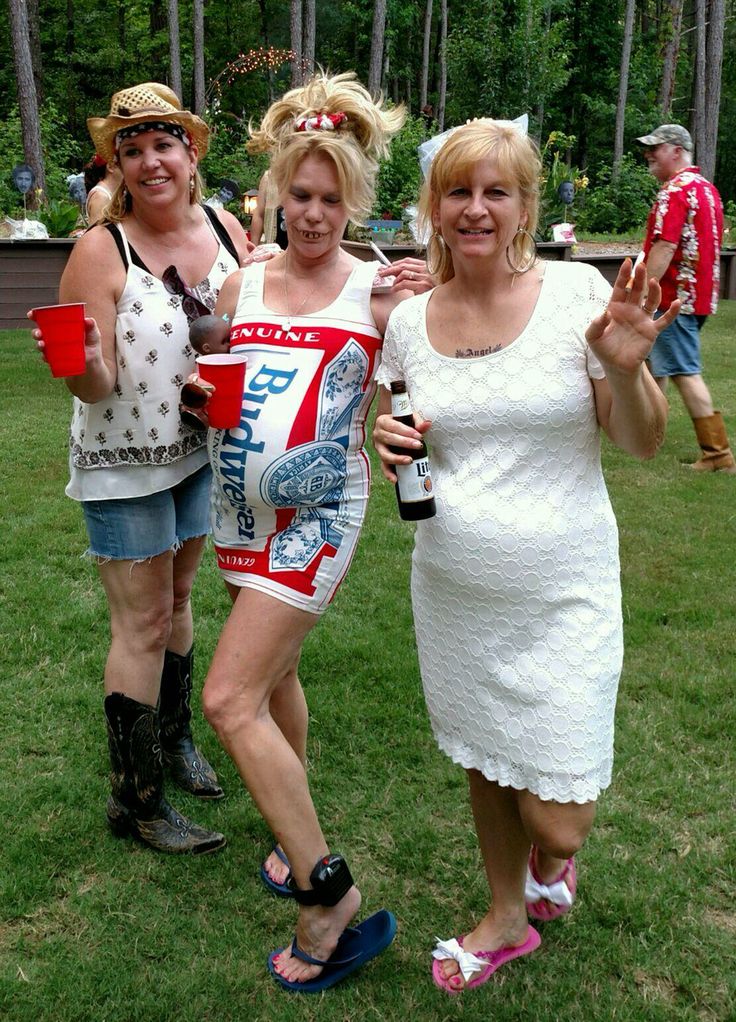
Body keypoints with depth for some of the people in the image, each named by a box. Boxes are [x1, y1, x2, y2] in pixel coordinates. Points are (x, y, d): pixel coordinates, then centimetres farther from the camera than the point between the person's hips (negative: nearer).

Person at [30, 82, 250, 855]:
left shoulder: (226, 231, -4)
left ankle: (173, 737, 41)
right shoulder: (101, 249, -18)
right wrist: (81, 364, -40)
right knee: (143, 625, 1)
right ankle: (134, 800, 17)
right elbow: (95, 389, -19)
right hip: (123, 462, -5)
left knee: (178, 596, 20)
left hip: (201, 449, 5)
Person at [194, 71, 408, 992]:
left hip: (315, 510, -6)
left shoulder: (376, 293, -5)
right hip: (240, 503, 6)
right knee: (271, 672, 18)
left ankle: (327, 892, 1)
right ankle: (299, 832, 41)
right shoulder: (241, 285, 9)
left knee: (229, 699, -12)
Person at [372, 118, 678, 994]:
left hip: (561, 595, -3)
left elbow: (643, 443, -6)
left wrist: (624, 369, -26)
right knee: (484, 766, 19)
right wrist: (389, 444, -9)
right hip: (452, 591, 4)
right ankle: (506, 916, 46)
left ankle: (550, 857, 39)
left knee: (554, 818, 1)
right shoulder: (410, 318, 1)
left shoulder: (578, 292, -10)